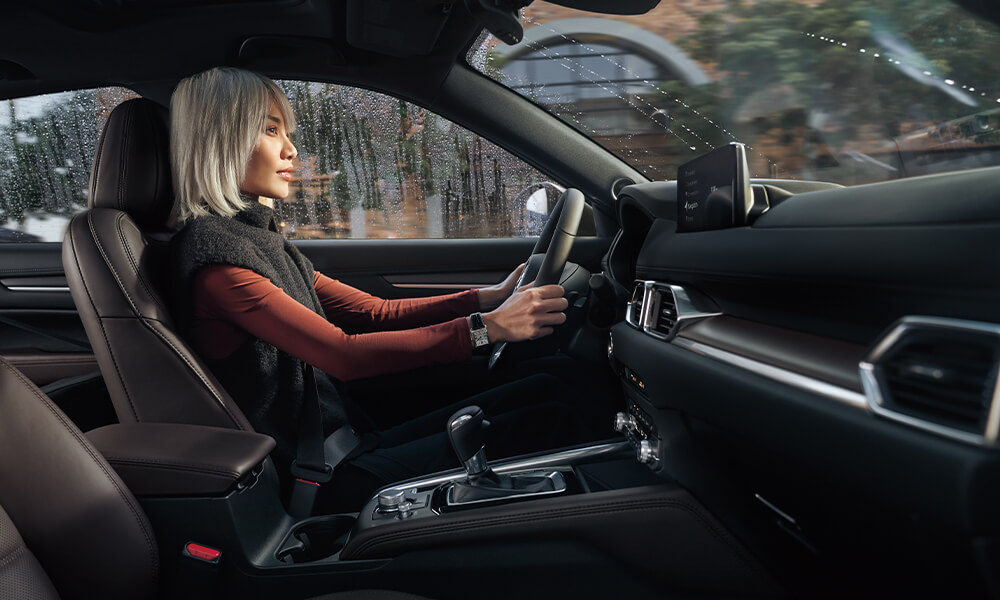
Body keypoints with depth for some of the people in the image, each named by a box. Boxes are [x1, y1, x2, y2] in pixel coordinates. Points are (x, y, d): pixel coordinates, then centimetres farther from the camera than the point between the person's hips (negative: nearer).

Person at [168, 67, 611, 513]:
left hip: (350, 445, 9)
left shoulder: (259, 241, 15)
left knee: (544, 389, -2)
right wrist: (486, 327, -25)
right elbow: (345, 356, -24)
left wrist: (491, 297, 1)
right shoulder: (212, 258, -15)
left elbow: (379, 313, 9)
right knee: (548, 422, -16)